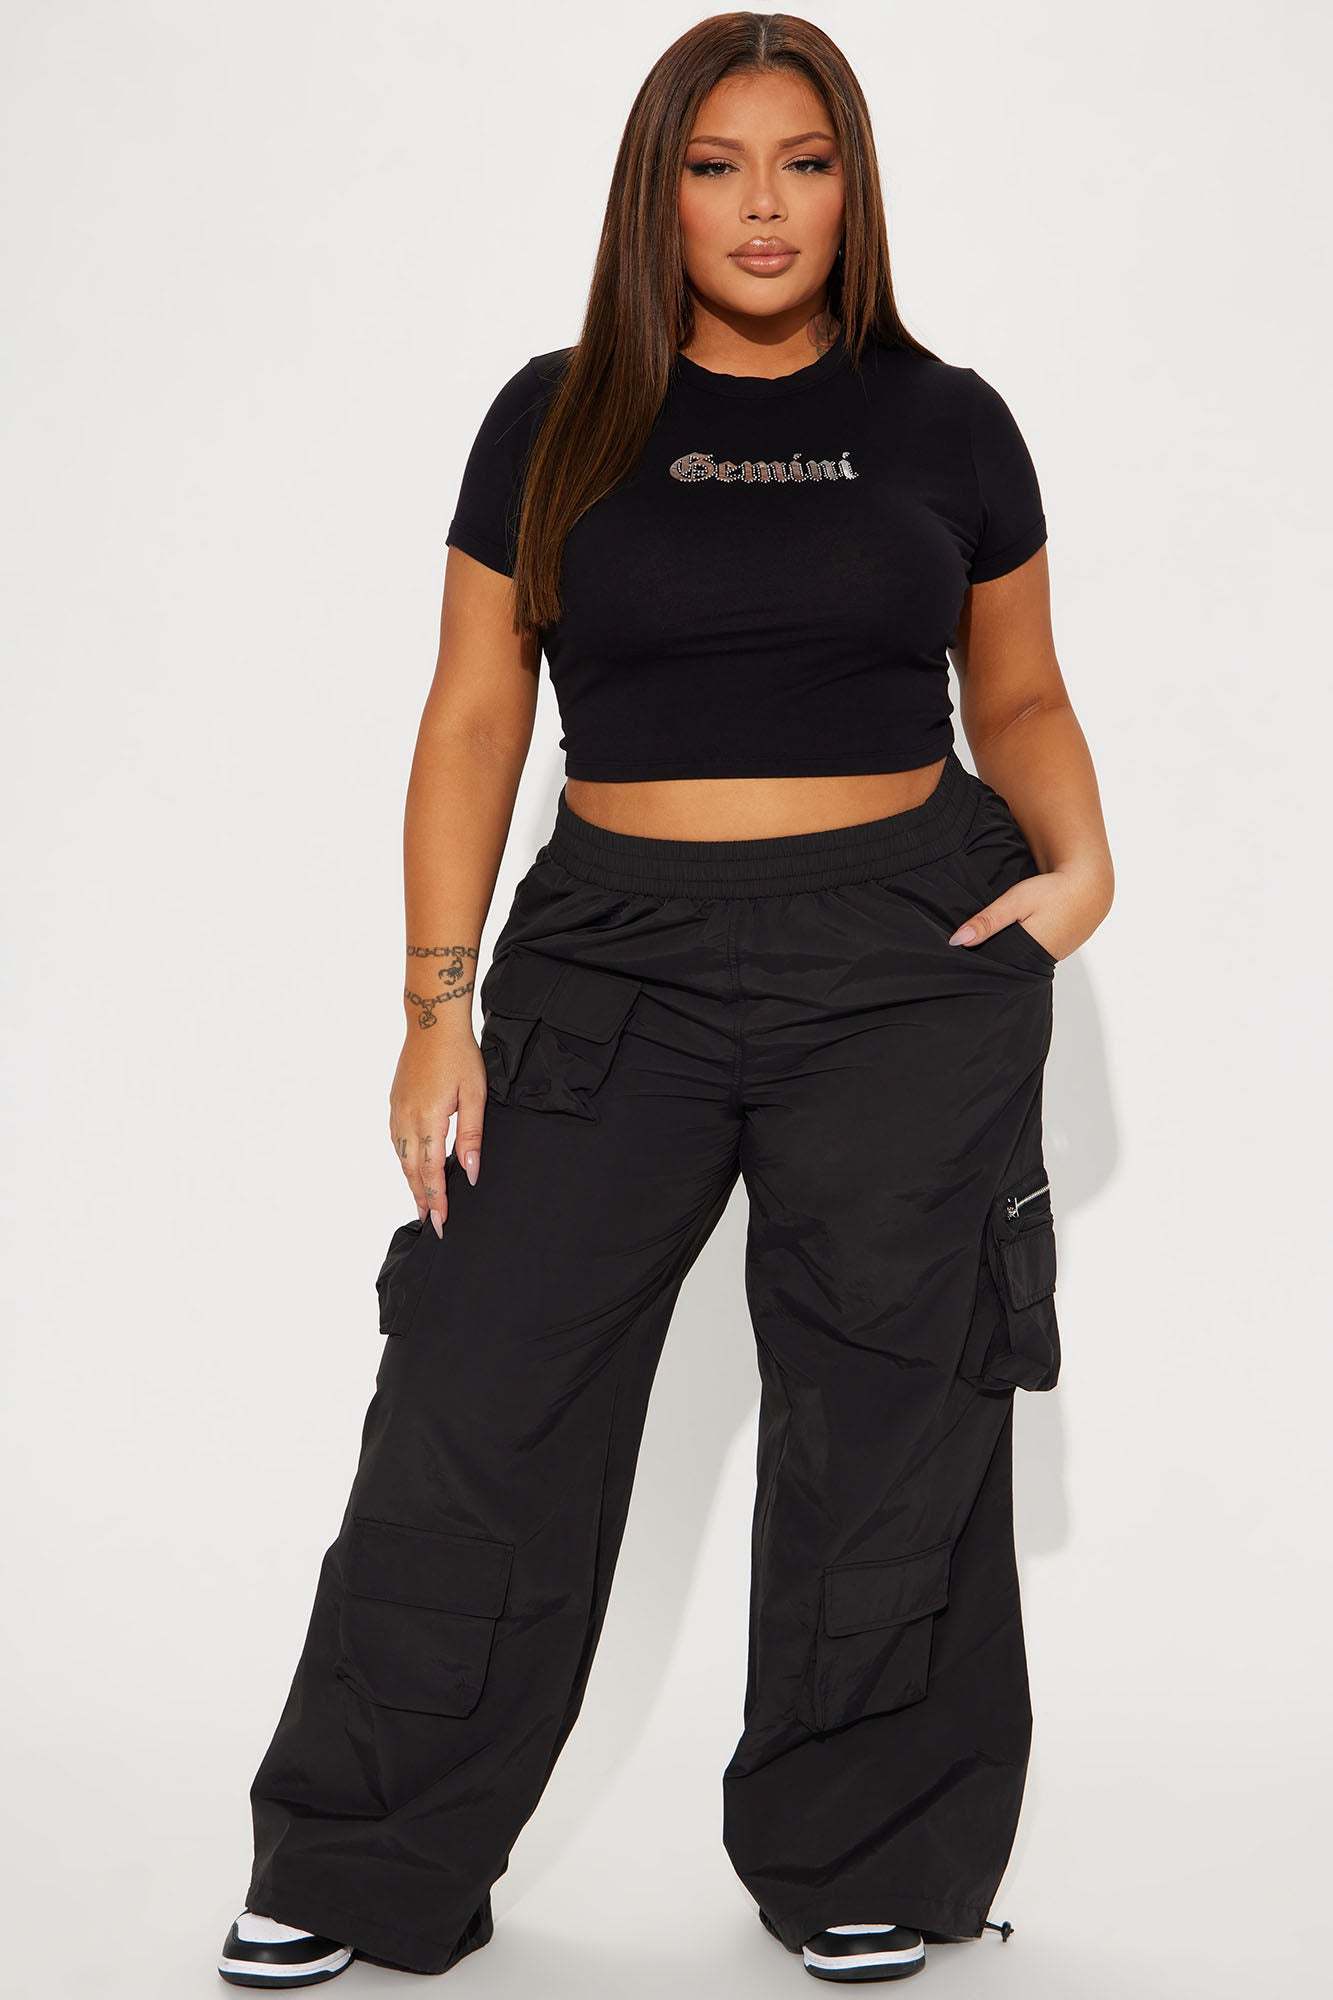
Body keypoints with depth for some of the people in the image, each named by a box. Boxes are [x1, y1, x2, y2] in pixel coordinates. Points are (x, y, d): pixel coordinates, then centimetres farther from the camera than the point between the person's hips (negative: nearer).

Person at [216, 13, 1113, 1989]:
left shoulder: (946, 422, 6)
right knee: (476, 1415, -1)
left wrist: (1081, 862, -4)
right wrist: (438, 1007, -3)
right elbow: (473, 724, 4)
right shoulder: (557, 424, 5)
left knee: (891, 1433, 6)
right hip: (614, 955, 0)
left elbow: (1019, 694, 15)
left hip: (910, 957, 0)